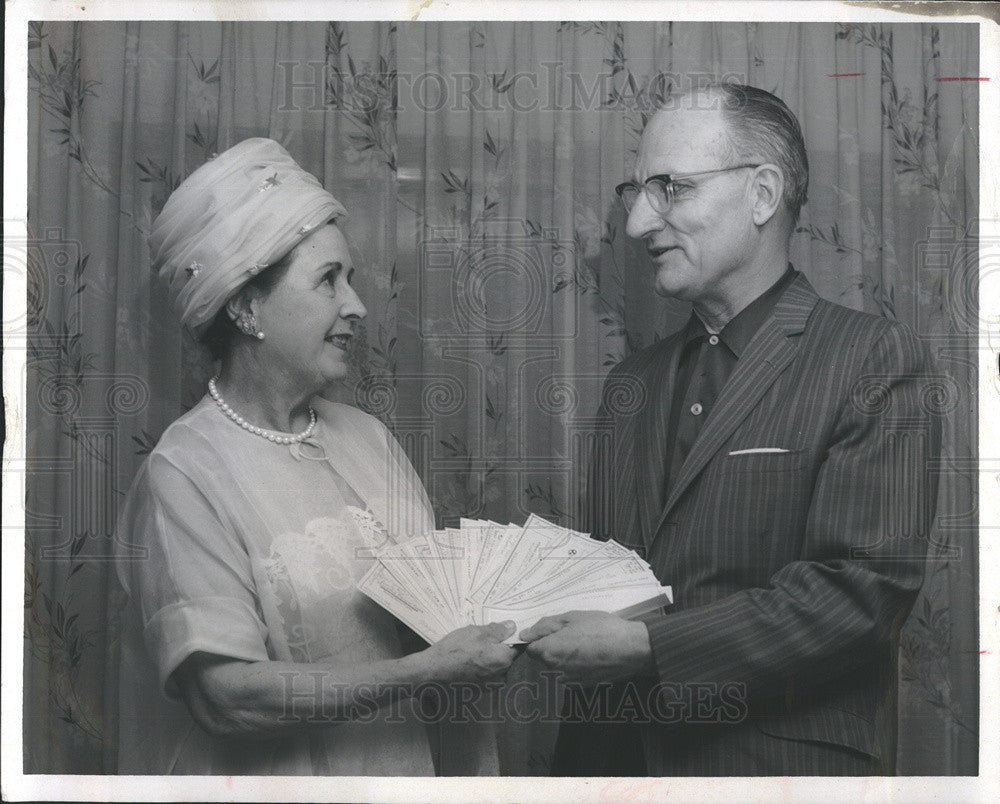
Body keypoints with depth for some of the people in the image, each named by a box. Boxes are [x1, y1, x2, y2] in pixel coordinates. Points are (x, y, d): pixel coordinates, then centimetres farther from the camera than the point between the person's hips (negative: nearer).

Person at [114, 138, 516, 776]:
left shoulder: (367, 436, 1)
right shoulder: (186, 474, -18)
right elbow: (226, 693, -25)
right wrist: (432, 670, -26)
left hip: (404, 768, 6)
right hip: (276, 776, -6)